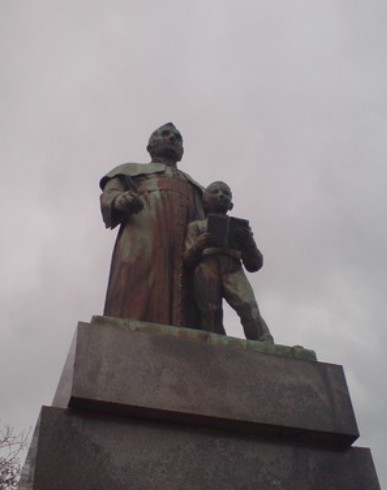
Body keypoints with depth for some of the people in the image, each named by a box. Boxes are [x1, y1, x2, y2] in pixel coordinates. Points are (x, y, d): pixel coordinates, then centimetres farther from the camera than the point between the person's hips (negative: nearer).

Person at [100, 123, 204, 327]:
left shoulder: (192, 184, 38)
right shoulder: (131, 170, 30)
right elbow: (109, 196, 12)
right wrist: (121, 201, -14)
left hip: (186, 251, 3)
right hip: (142, 237, -2)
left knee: (179, 312, -16)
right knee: (136, 305, -23)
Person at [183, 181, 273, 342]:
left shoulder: (240, 227, 30)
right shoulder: (196, 225, 28)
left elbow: (254, 265, 20)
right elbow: (187, 260, 14)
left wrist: (248, 244, -1)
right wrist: (198, 247, -9)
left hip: (232, 268, 0)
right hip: (205, 268, 0)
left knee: (249, 308, -24)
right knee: (211, 313, -20)